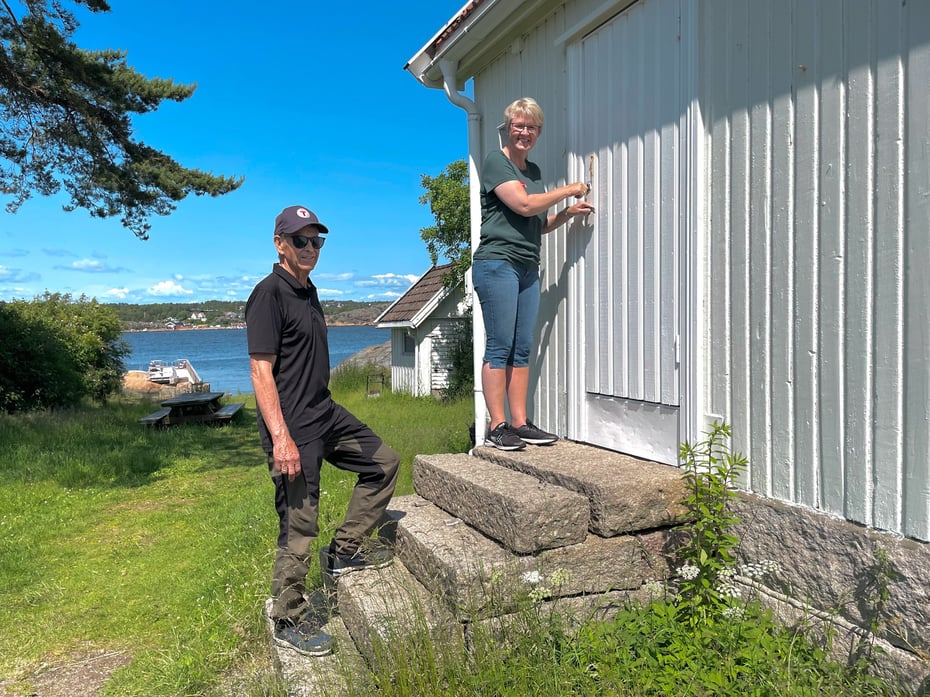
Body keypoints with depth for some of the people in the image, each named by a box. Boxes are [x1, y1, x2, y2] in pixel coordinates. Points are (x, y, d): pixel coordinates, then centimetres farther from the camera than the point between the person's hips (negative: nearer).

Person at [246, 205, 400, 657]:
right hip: (292, 426, -9)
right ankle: (288, 620, 15)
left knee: (383, 462, 14)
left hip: (326, 412, 9)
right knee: (299, 525, -2)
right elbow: (261, 371, -20)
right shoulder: (269, 294, -14)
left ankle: (347, 548, 23)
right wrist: (281, 437, -25)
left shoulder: (308, 291, 14)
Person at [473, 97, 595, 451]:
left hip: (528, 268, 8)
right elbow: (524, 205, -14)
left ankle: (520, 423, 8)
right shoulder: (496, 162, -1)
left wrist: (569, 212, 7)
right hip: (497, 264, -8)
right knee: (499, 347, -8)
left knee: (522, 349, 5)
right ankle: (497, 426, -4)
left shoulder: (534, 170, 22)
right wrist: (569, 190, -3)